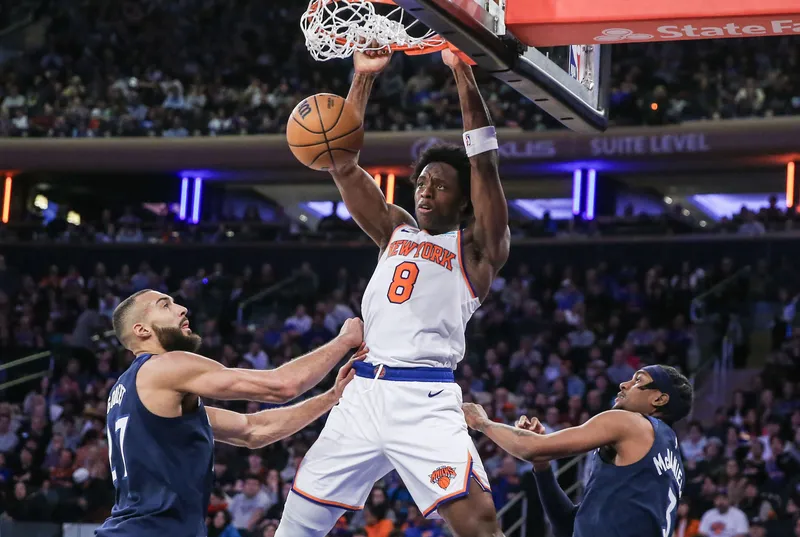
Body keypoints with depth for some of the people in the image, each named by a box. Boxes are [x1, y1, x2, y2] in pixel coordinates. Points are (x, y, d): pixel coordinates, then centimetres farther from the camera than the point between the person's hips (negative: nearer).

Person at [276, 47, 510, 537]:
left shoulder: (476, 247, 4)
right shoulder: (397, 231, 19)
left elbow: (483, 160, -8)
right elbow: (343, 165, 13)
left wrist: (463, 74, -13)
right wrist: (364, 77, 4)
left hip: (426, 400, -5)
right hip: (364, 393, 6)